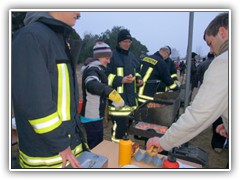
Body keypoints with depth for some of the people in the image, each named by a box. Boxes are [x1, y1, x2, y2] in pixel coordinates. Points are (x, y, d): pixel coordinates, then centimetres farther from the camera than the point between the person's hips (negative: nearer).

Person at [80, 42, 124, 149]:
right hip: (92, 117, -10)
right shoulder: (92, 70, -20)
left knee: (97, 144, 23)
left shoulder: (96, 69, 13)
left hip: (95, 115, 10)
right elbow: (92, 85, -43)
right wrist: (111, 93, -57)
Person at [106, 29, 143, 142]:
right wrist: (121, 80, -21)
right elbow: (106, 76, -10)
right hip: (117, 97, -7)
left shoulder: (131, 56, 16)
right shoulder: (112, 56, -7)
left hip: (131, 96, 7)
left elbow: (136, 72, 26)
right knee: (119, 125, -9)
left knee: (128, 124, 17)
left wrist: (138, 79, 5)